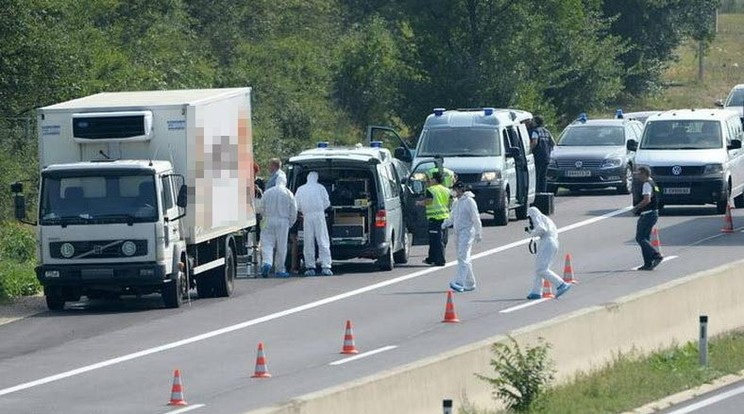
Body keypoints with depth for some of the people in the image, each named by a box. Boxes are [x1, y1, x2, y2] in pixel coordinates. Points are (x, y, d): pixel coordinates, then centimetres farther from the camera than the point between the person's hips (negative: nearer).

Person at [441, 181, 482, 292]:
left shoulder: (469, 201, -11)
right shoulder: (456, 202, 15)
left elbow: (476, 218, -11)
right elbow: (453, 217, 24)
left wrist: (478, 233, -13)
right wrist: (446, 223, 6)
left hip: (467, 232, -9)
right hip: (458, 233, 9)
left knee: (463, 257, -17)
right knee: (463, 258, 12)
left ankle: (459, 282, -25)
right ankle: (470, 283, 20)